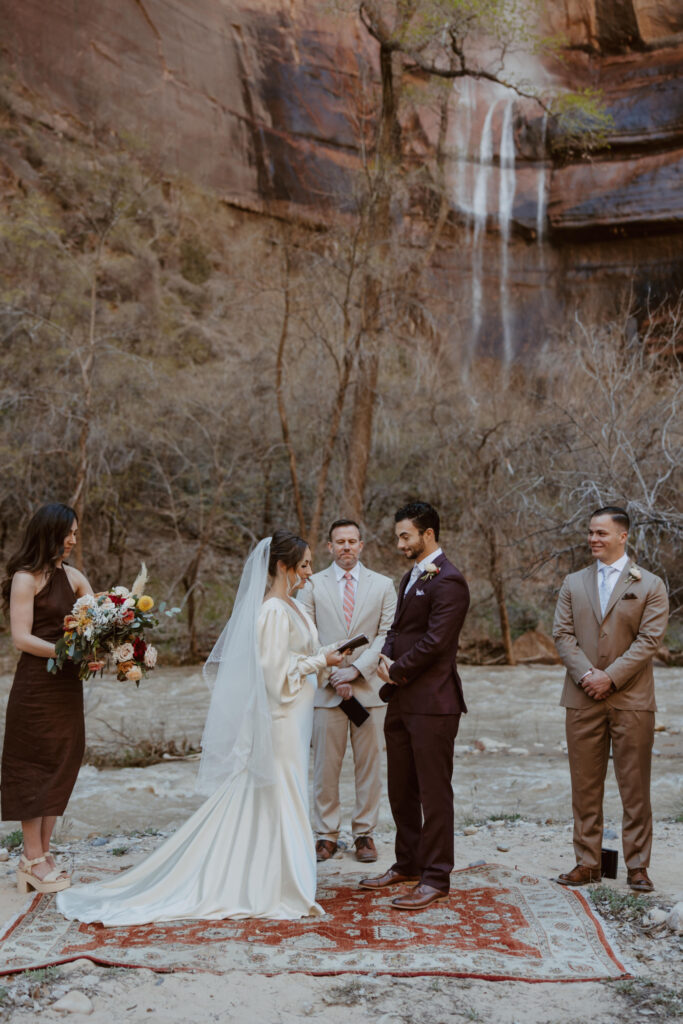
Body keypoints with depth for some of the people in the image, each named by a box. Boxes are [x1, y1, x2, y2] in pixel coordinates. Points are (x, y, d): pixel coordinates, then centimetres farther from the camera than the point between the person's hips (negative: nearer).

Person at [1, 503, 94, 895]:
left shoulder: (73, 576, 10)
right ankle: (34, 860, 11)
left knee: (63, 766, 10)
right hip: (36, 684, -7)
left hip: (68, 684, 7)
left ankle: (42, 854, 21)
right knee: (35, 766, 1)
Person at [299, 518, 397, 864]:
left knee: (369, 765, 5)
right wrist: (331, 674, -9)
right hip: (326, 689, 0)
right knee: (325, 766, 2)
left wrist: (356, 669, -11)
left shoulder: (383, 585, 8)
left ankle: (364, 833, 17)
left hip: (369, 687, 1)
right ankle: (326, 834, 14)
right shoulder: (312, 585, 6)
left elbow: (387, 635, 0)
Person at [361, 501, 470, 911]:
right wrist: (387, 660, 0)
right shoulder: (412, 578, 18)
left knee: (434, 791, 0)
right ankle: (408, 863, 31)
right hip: (402, 700, 10)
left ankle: (435, 878, 10)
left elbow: (435, 641, -20)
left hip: (432, 701, -10)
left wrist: (397, 669, -9)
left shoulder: (447, 581, -14)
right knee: (401, 789, 17)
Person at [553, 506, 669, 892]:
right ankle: (588, 862, 16)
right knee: (585, 784, 7)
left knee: (635, 786, 3)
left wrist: (610, 676, -14)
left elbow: (649, 639, -6)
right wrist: (585, 674, -11)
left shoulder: (650, 585, 2)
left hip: (631, 699, -3)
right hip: (583, 700, 3)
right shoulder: (574, 583, 12)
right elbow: (563, 633, 5)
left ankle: (638, 865, 13)